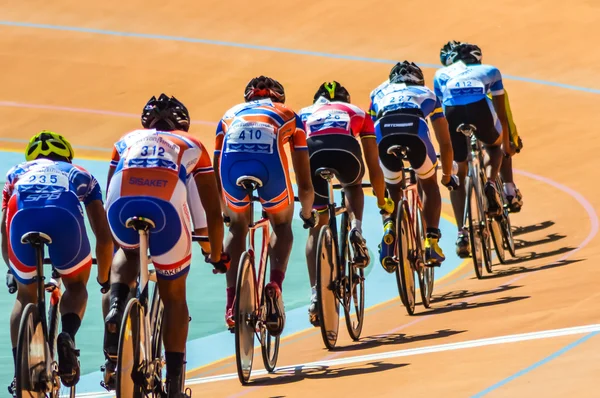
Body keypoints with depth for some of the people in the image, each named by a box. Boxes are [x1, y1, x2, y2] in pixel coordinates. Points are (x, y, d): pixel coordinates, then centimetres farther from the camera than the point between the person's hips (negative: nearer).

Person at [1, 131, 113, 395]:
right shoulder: (81, 176, 39)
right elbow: (104, 236, 38)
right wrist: (104, 277, 54)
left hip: (22, 217, 1)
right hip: (65, 216, -1)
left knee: (26, 296, 25)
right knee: (76, 286, 27)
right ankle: (67, 338, -2)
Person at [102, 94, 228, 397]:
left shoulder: (127, 141, 36)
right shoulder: (192, 146, 33)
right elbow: (213, 213, 32)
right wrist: (216, 256, 47)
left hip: (122, 205, 1)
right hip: (166, 208, -1)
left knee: (127, 254, 37)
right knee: (174, 297, 18)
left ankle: (115, 307, 9)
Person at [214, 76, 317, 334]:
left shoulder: (231, 115, 38)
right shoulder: (288, 116, 34)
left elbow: (216, 176, 42)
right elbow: (305, 184, 35)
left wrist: (225, 211, 56)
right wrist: (307, 212, 53)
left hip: (232, 167, 1)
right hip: (270, 167, -1)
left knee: (237, 227, 29)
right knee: (282, 226, 27)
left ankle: (232, 302, 18)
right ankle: (274, 286, 4)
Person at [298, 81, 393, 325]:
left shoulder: (304, 114, 39)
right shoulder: (358, 113, 37)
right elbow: (374, 168, 38)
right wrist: (382, 200, 50)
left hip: (312, 153, 0)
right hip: (346, 152, 0)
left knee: (316, 228, 16)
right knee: (353, 186, 37)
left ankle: (316, 294, 4)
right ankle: (356, 232, 10)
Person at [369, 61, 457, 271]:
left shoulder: (379, 92, 40)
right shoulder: (427, 94, 38)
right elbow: (445, 143, 42)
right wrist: (447, 175, 56)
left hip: (384, 135, 1)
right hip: (415, 134, -1)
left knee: (392, 189, 28)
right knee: (429, 185, 27)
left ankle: (389, 226, 0)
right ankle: (431, 241, 13)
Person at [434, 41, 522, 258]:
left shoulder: (442, 75, 36)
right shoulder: (489, 71, 35)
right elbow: (502, 114, 40)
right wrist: (507, 144, 53)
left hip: (452, 112, 0)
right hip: (481, 108, 0)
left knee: (458, 174, 16)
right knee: (494, 146, 34)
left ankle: (462, 233, 5)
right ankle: (490, 184, 6)